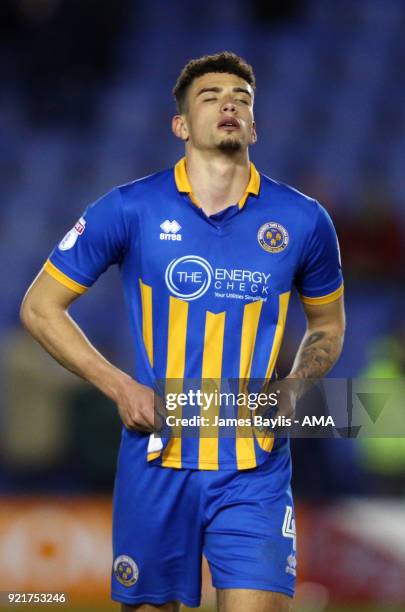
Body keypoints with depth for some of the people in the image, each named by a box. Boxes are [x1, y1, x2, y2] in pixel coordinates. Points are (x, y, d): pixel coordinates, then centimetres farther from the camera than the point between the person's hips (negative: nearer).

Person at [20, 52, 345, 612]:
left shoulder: (303, 221, 2)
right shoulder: (129, 210, -2)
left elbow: (327, 324, 19)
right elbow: (40, 307, 5)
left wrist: (291, 389, 0)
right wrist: (119, 386, -5)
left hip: (255, 470, 0)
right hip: (156, 462, 0)